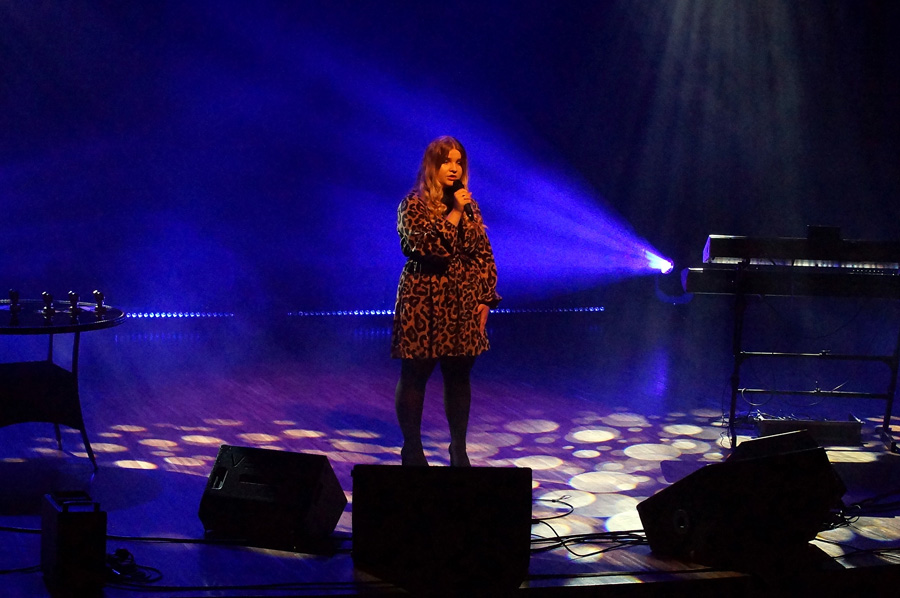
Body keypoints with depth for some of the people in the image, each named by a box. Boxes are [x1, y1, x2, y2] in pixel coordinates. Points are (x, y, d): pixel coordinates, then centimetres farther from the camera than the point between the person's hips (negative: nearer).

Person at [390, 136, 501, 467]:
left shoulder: (469, 206, 10)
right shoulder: (413, 206, -4)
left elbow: (485, 255, 11)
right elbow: (425, 246, -18)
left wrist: (485, 299, 4)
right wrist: (453, 215, -20)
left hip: (463, 305, 4)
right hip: (423, 305, -4)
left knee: (459, 377, 8)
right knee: (414, 375, 1)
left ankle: (459, 451, 18)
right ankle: (412, 451, 11)